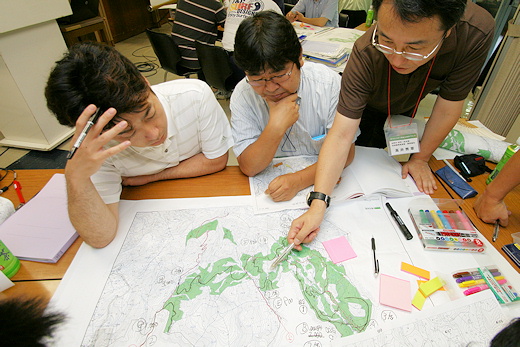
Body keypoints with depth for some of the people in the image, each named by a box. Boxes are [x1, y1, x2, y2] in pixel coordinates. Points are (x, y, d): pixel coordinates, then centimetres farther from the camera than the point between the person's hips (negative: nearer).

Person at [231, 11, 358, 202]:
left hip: (322, 180, 0)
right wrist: (276, 127, -28)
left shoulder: (329, 82, -14)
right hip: (270, 182, 0)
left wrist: (298, 179, -26)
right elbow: (248, 168, -14)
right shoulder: (243, 95, -12)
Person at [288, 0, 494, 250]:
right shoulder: (366, 55, -43)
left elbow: (447, 109, -26)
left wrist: (420, 158, -16)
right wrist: (317, 205, -54)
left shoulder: (476, 34, -39)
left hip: (408, 108, 2)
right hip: (367, 106, -2)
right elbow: (341, 135, -47)